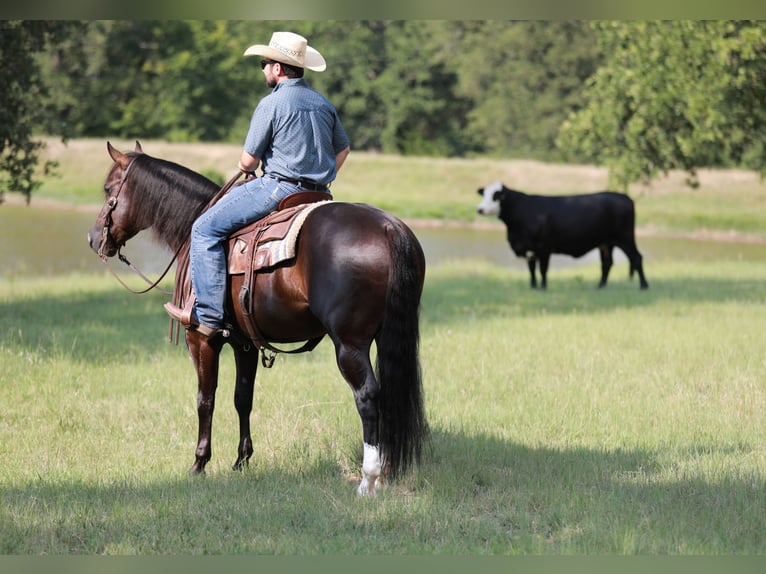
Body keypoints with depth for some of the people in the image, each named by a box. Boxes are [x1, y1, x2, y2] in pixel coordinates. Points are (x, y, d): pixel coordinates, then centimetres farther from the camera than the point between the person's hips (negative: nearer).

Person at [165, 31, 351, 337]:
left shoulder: (271, 104, -12)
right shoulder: (323, 103, 11)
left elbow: (248, 160, -9)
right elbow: (343, 149, 22)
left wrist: (243, 169, 13)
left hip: (279, 188, -9)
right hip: (318, 195, 9)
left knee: (205, 229, -4)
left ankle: (208, 314, -12)